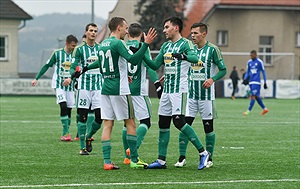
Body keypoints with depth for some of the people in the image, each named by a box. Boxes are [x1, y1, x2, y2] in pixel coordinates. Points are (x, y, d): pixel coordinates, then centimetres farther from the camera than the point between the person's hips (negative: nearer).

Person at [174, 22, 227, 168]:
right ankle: (182, 158, 1)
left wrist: (212, 79, -21)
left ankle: (209, 158, 13)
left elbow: (223, 70, -5)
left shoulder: (212, 49, -6)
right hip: (191, 95, 4)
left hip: (207, 95, -4)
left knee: (208, 126, 2)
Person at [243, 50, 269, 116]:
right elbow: (247, 72, 19)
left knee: (253, 95, -13)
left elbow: (263, 72, 2)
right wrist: (245, 79, 2)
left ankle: (248, 111, -18)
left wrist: (265, 82, 1)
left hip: (256, 82, -6)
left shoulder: (260, 62, -2)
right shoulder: (249, 62, 13)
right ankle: (264, 108, 20)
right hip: (251, 82, 6)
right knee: (256, 97, 8)